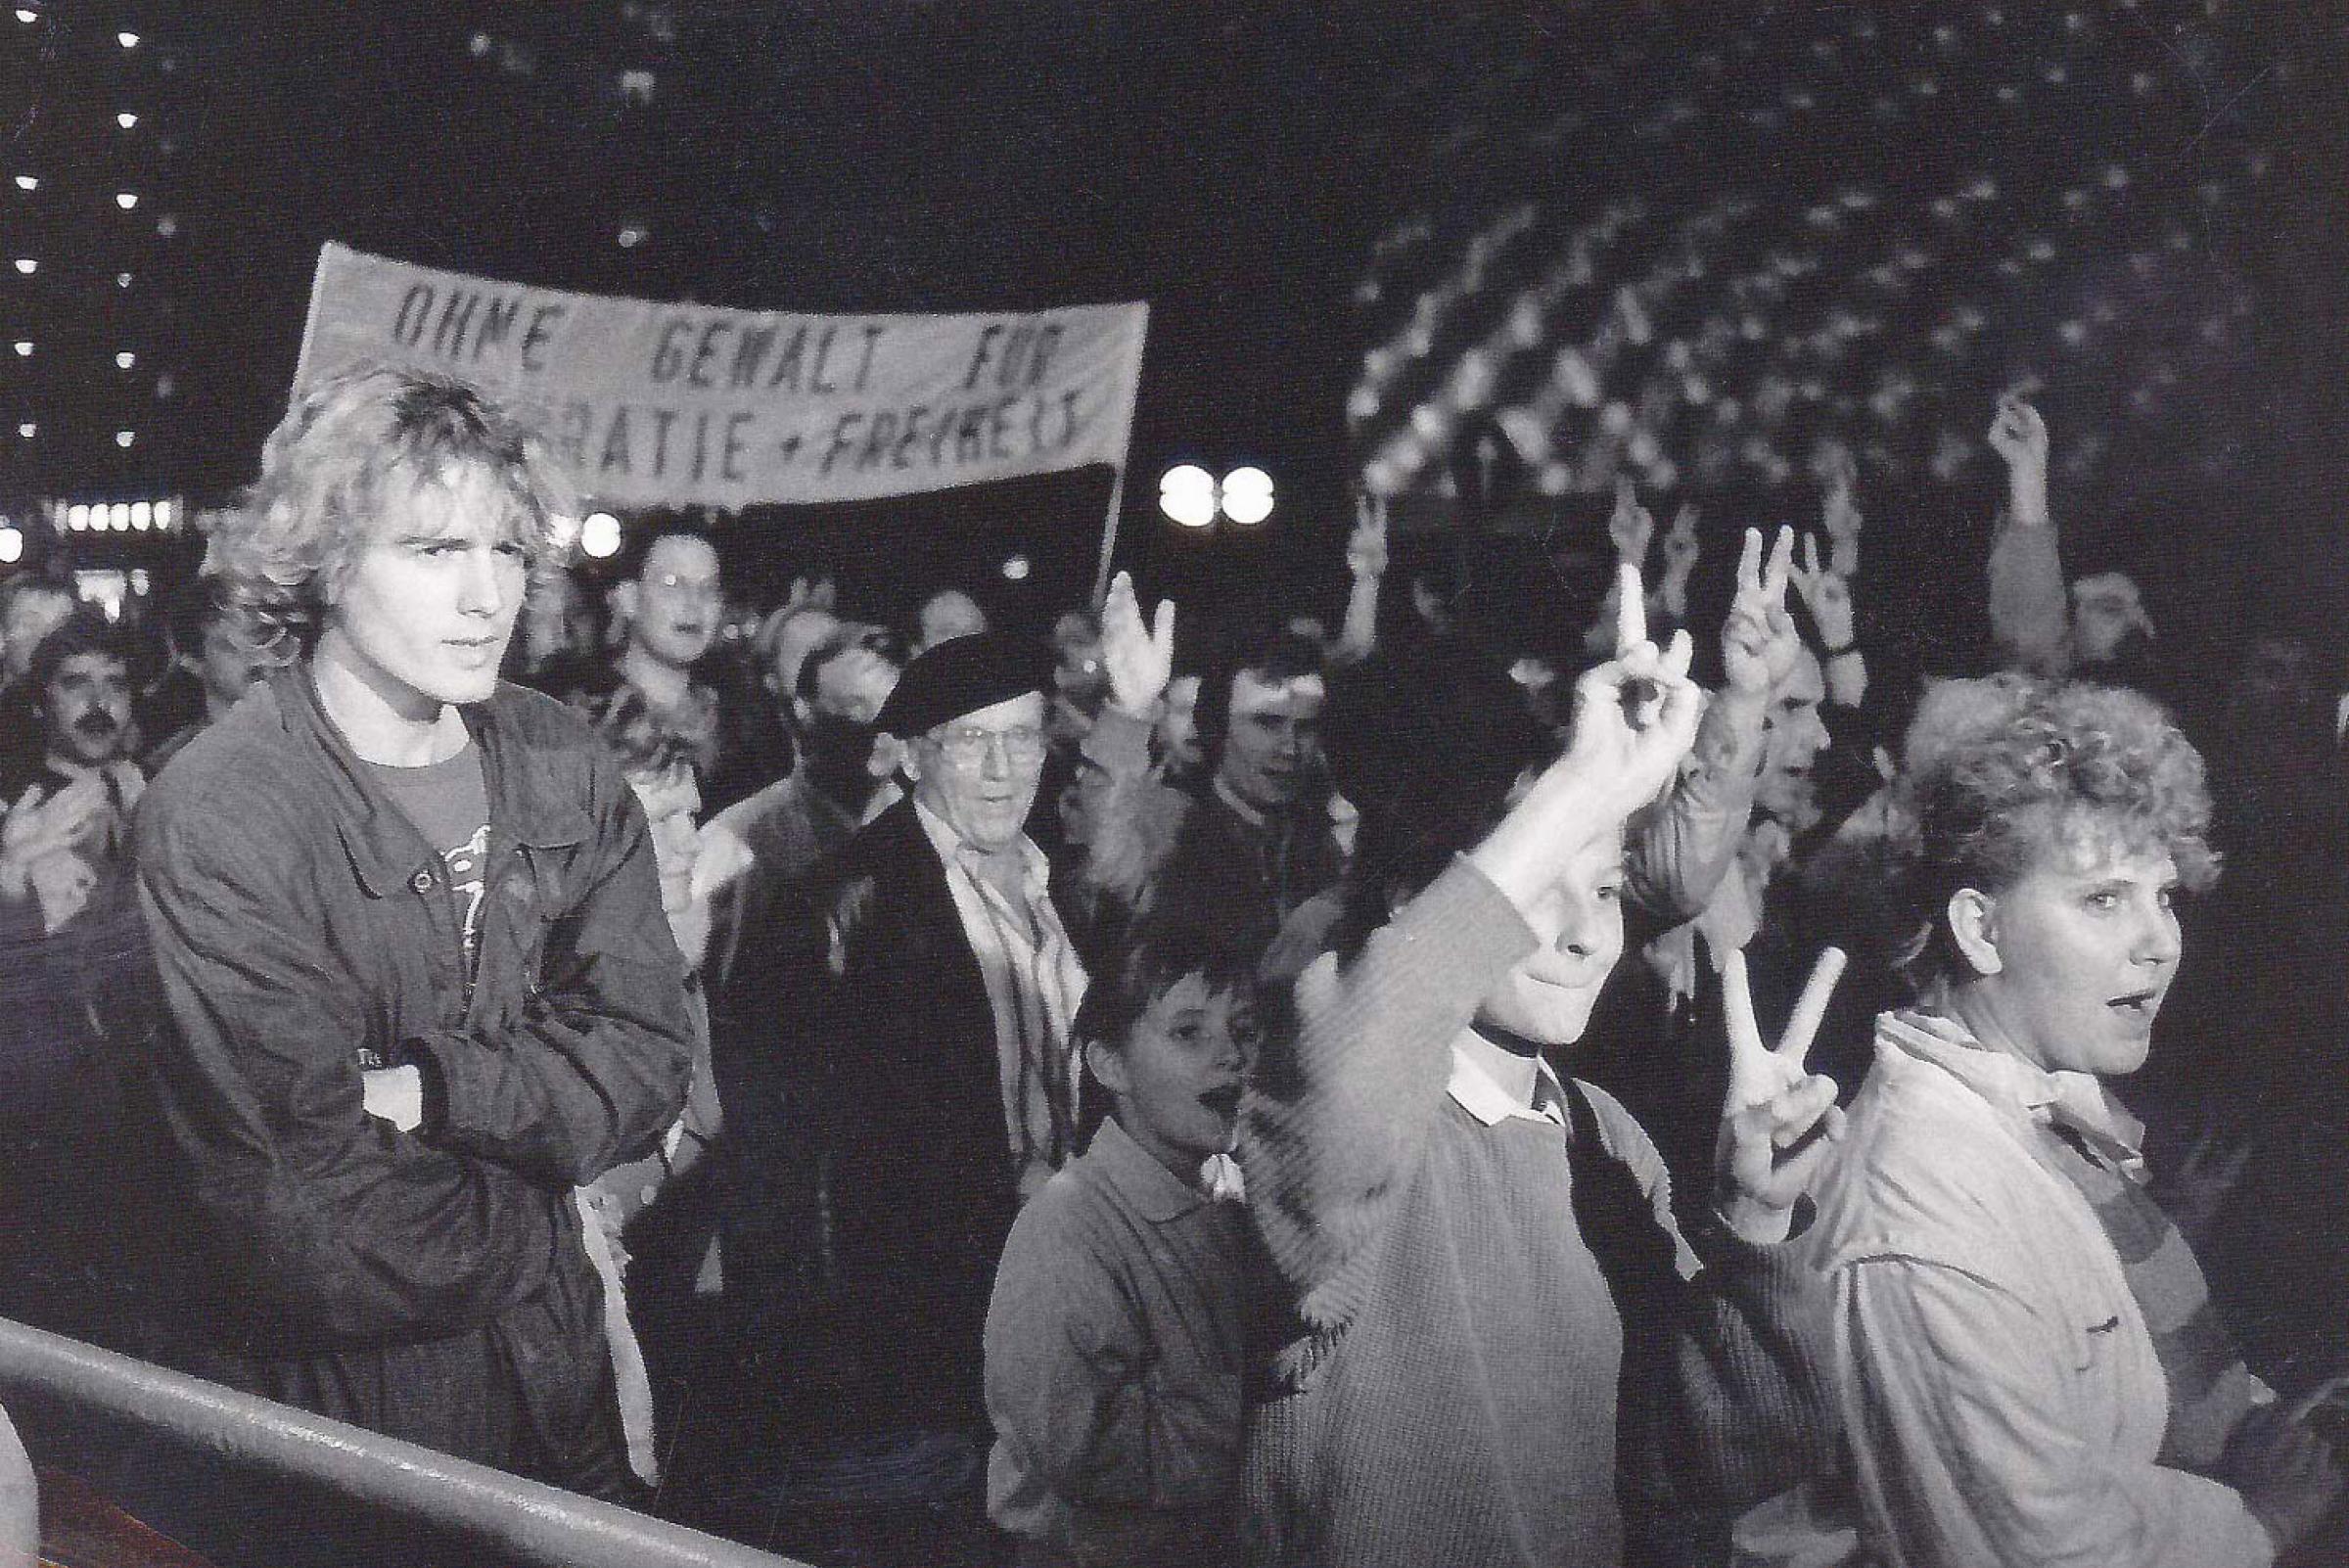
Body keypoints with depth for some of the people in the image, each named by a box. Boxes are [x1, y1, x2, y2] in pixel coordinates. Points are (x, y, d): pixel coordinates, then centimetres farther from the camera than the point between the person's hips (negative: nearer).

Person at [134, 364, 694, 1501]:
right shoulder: (218, 820, -21)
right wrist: (542, 1229, -9)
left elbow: (647, 1061, -7)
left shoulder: (563, 767, -3)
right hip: (334, 1397, -4)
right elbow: (323, 1227, -23)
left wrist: (425, 1087, -22)